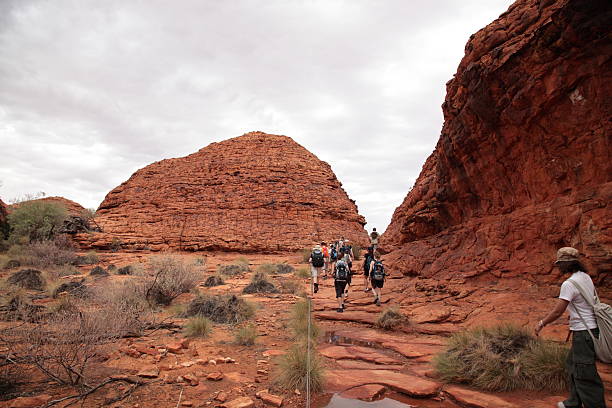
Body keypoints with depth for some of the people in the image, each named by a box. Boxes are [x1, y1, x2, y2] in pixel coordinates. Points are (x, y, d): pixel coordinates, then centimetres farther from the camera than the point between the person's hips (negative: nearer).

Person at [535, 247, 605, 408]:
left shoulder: (569, 284, -21)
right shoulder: (586, 277, 6)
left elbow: (557, 312, -20)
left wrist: (541, 324, -6)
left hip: (583, 333, -10)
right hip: (591, 327, 10)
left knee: (585, 374, -2)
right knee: (572, 365, 20)